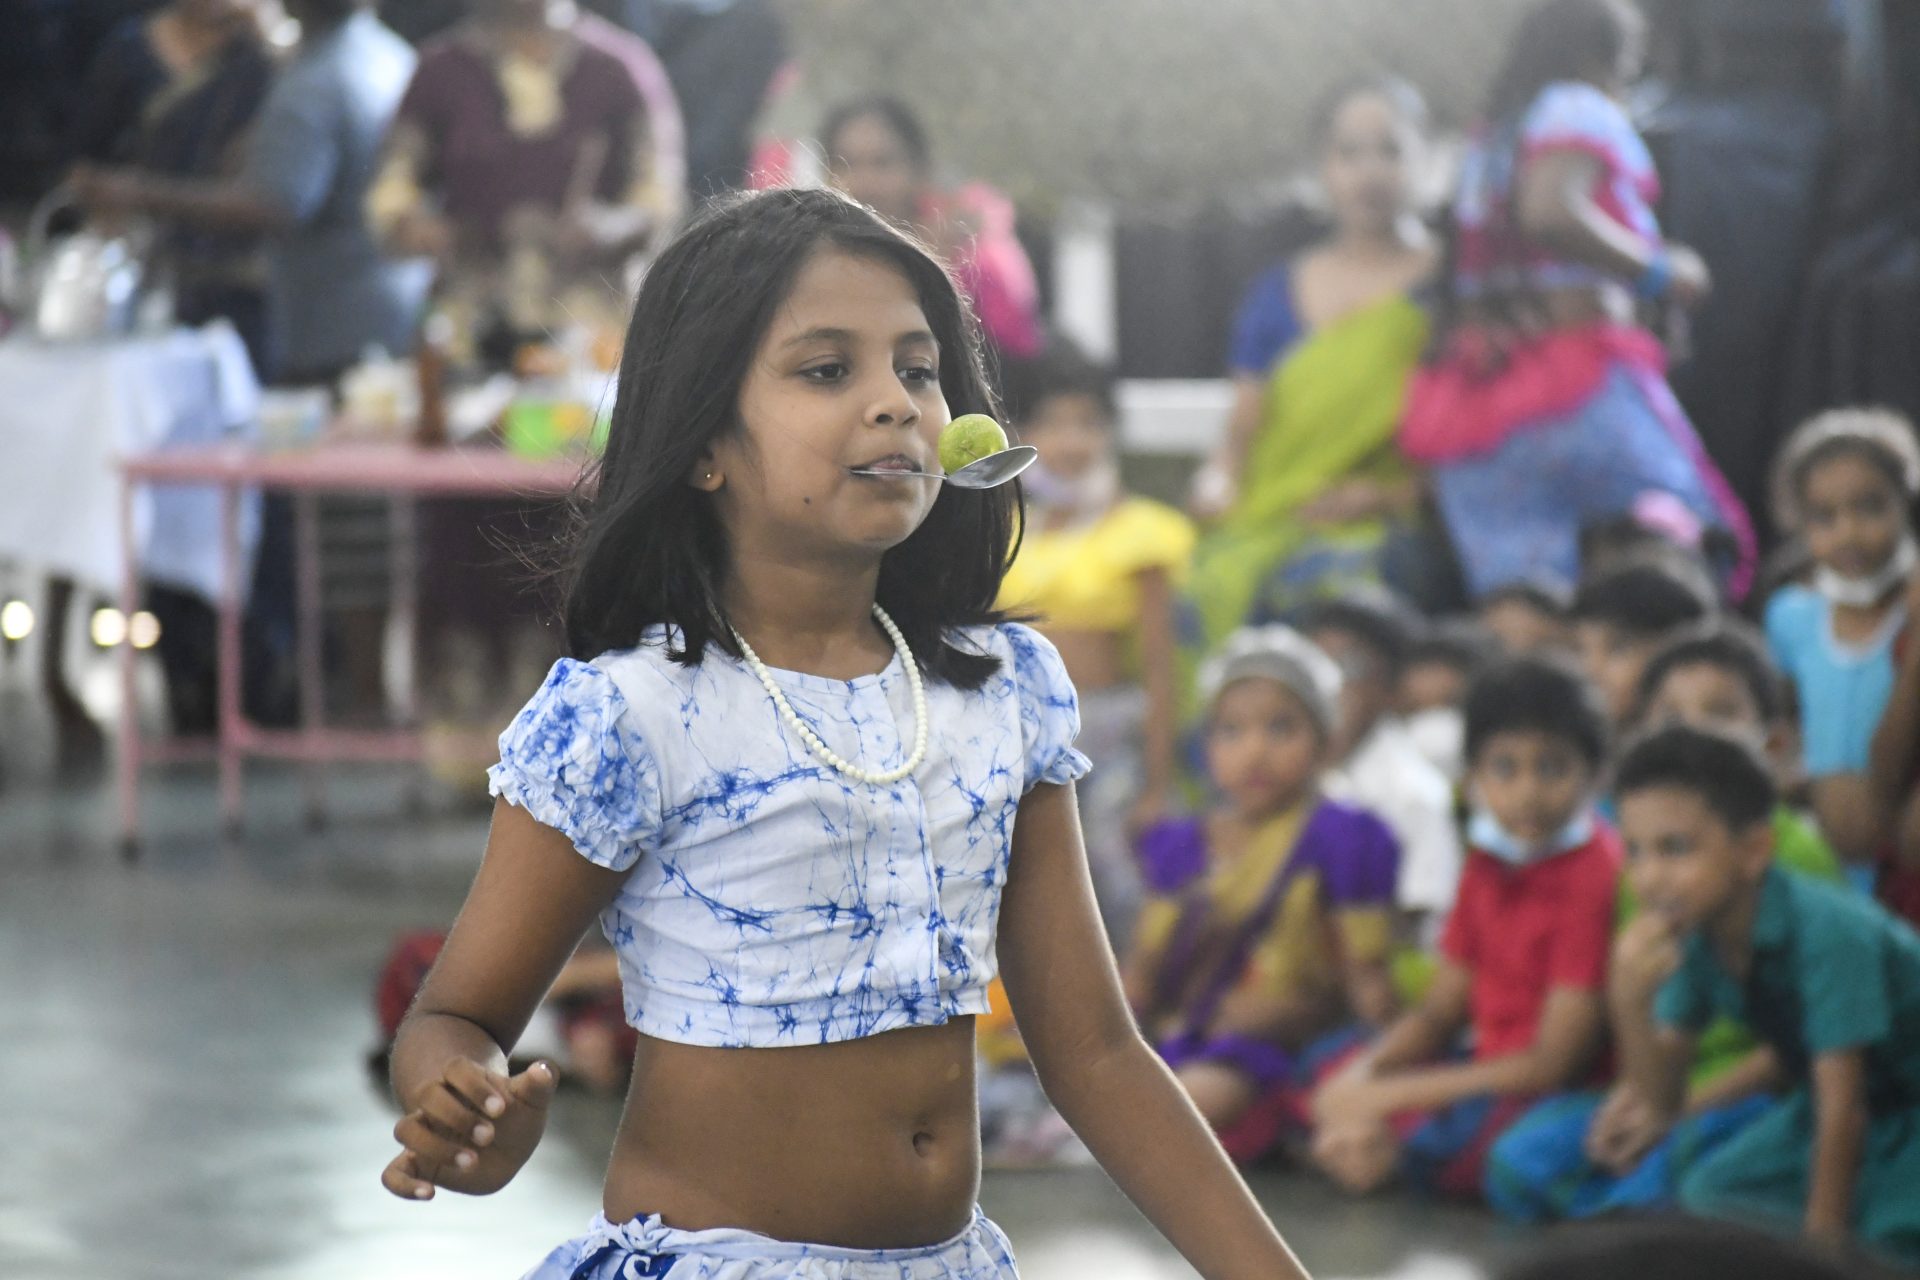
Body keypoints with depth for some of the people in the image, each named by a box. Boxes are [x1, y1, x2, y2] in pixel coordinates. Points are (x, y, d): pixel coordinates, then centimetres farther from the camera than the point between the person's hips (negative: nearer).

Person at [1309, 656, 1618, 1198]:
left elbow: (1551, 1062, -19)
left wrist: (1387, 1095, -17)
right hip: (1489, 1078, 9)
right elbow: (1440, 1010, 14)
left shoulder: (1595, 874, -18)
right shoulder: (1488, 861, 8)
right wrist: (1364, 1074, -7)